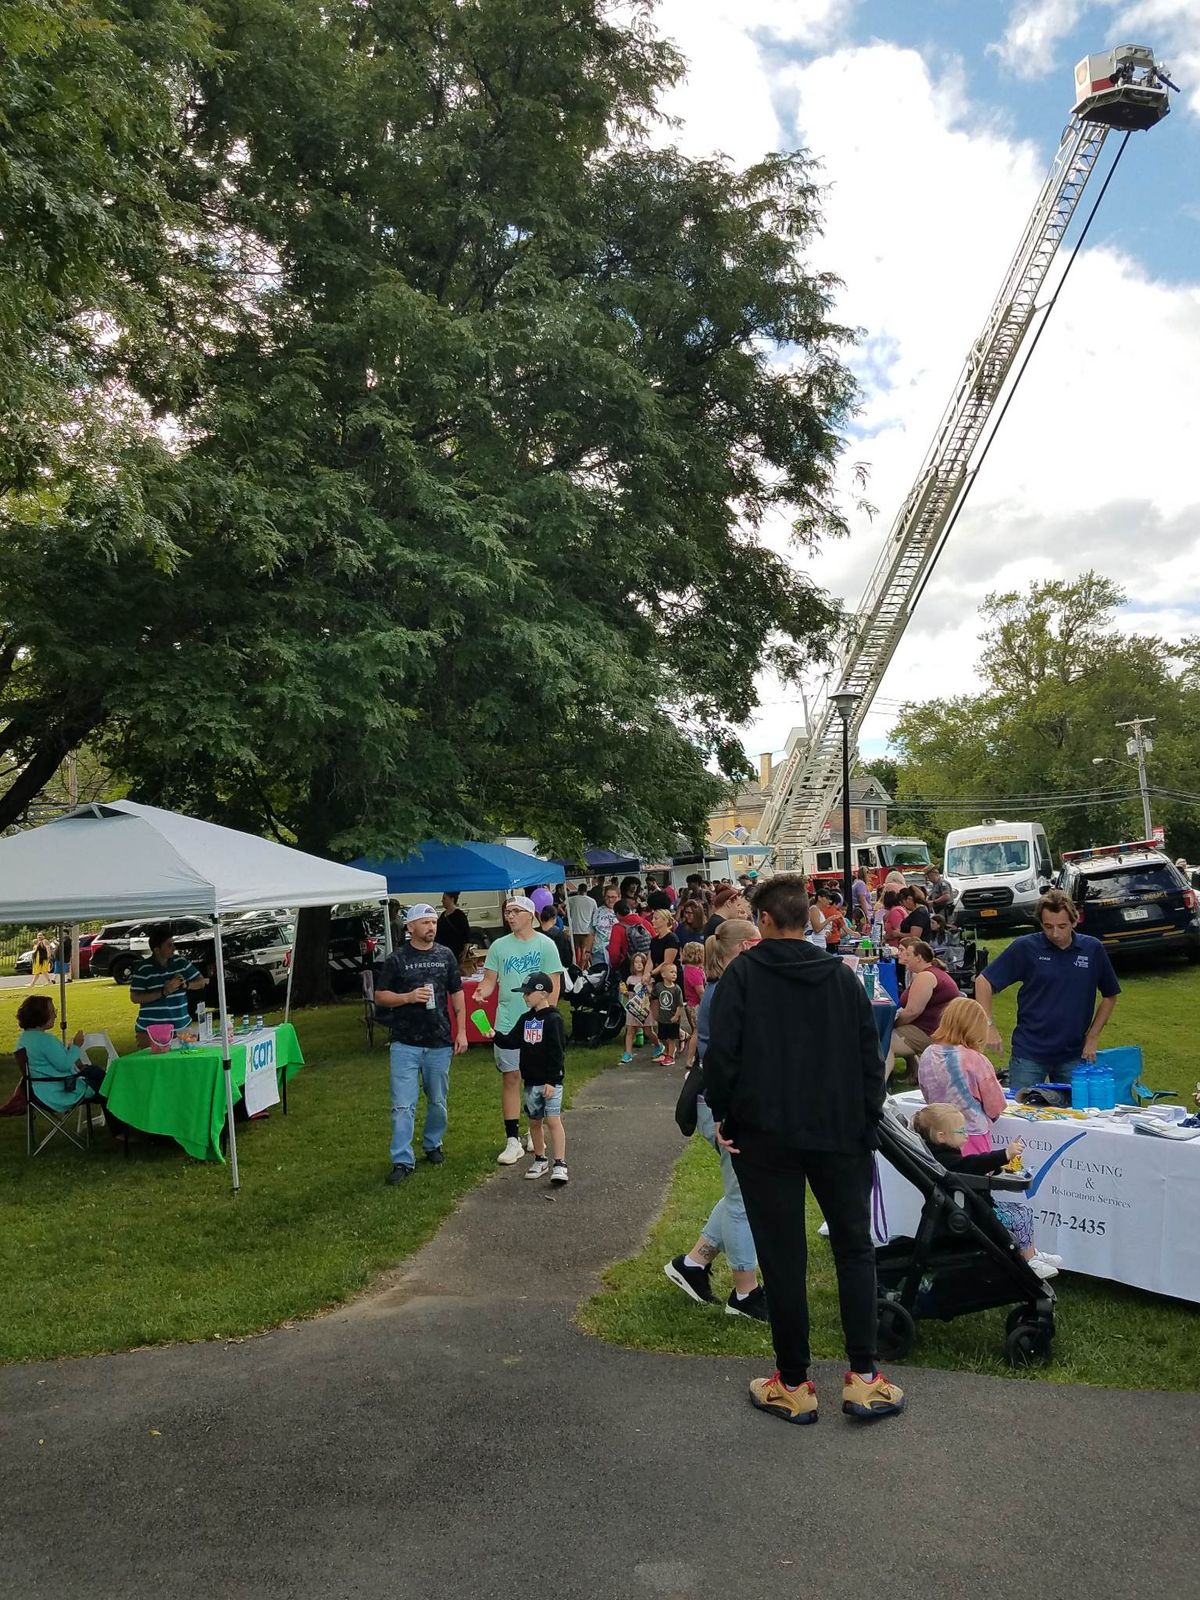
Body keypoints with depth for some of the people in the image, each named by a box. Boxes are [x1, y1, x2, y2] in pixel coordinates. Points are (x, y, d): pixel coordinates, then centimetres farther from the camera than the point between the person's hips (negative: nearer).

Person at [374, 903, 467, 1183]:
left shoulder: (445, 955, 6)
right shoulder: (397, 959, -2)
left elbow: (457, 994, 10)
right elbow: (379, 996, -1)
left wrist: (461, 1031, 5)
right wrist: (409, 997, -17)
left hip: (440, 1043, 3)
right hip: (405, 1044, -3)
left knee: (438, 1101, 14)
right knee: (403, 1106, -5)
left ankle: (433, 1144, 34)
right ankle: (403, 1161, 1)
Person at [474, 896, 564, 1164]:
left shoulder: (545, 944, -3)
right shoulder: (499, 946, 5)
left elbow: (554, 984, -4)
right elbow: (490, 979, 4)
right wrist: (481, 991, -19)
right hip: (507, 1024, 2)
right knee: (510, 1078, 2)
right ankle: (513, 1141, 8)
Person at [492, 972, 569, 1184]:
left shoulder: (553, 1020, -13)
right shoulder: (525, 1019, 10)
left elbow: (557, 1053, -15)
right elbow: (512, 1041, 8)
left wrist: (552, 1081, -18)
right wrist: (496, 1036, -10)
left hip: (550, 1081, -7)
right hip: (531, 1081, 7)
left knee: (553, 1119, -12)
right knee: (534, 1121, 14)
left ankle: (560, 1165, -12)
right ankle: (540, 1160, 27)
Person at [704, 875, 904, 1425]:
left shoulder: (744, 973, -7)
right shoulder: (843, 976, 4)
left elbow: (720, 1051, -14)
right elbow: (870, 1059, 4)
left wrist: (721, 1113, -1)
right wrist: (867, 1126, 10)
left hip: (765, 1137, -2)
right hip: (839, 1134, 3)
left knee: (783, 1259, 6)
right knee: (855, 1249, 15)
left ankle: (793, 1385, 14)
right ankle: (863, 1377, 12)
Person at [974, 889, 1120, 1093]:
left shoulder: (1093, 950, 1)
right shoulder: (1025, 948, -7)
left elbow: (1109, 996, 13)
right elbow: (983, 981, -5)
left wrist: (1093, 1037, 6)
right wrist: (989, 1026, -12)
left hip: (1073, 1056, 2)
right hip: (1029, 1054, -2)